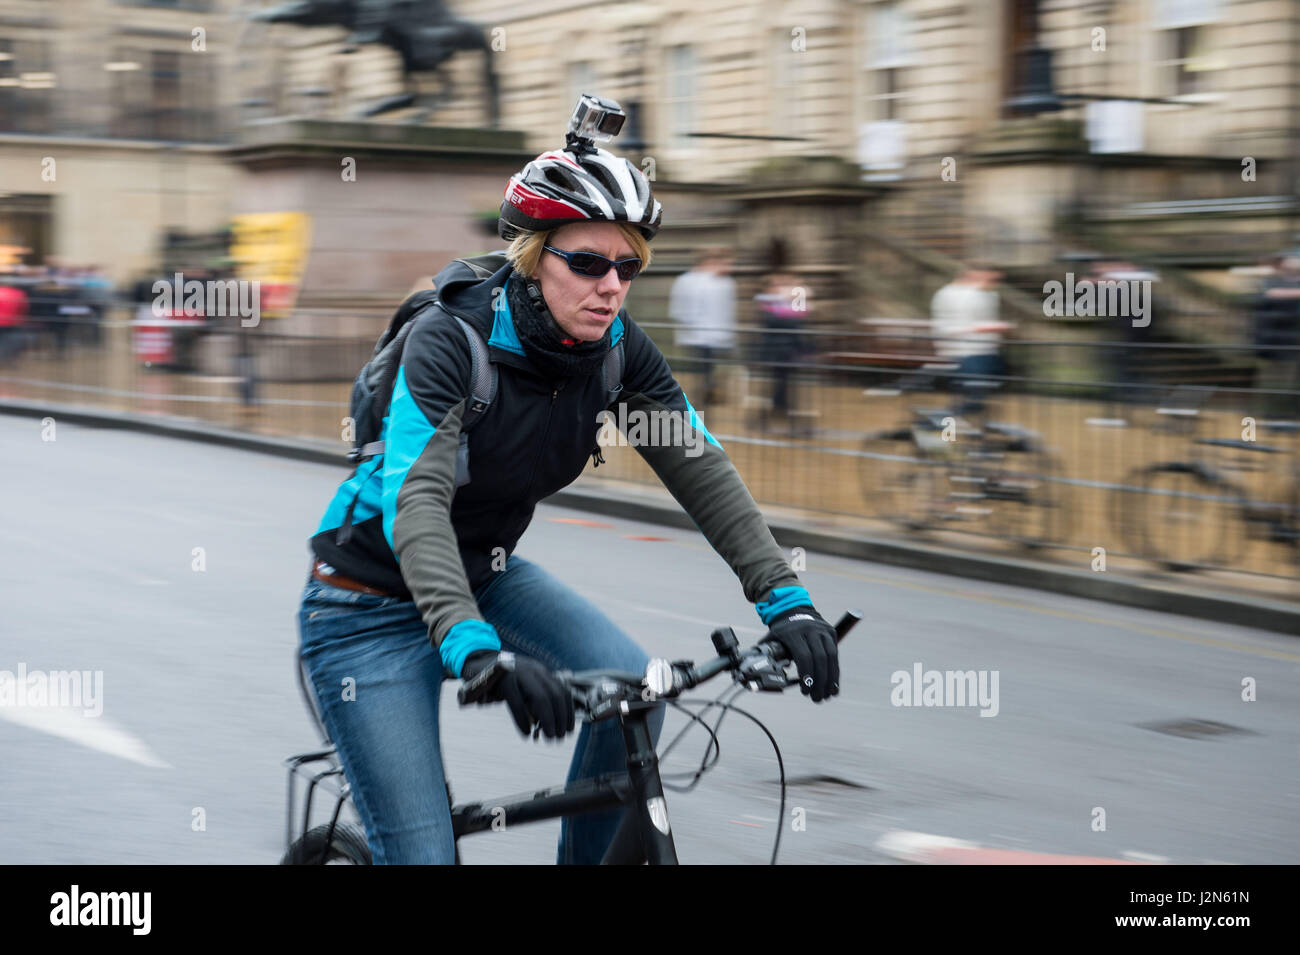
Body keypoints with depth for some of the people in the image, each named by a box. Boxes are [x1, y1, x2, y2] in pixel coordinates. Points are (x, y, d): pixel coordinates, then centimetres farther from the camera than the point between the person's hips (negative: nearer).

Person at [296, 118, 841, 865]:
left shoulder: (618, 349, -10)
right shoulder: (450, 341, -27)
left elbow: (701, 468, -11)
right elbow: (414, 501, -39)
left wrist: (786, 599, -23)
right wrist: (476, 651, -53)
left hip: (487, 577, 6)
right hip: (374, 603, -5)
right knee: (419, 852, -11)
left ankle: (587, 859, 2)